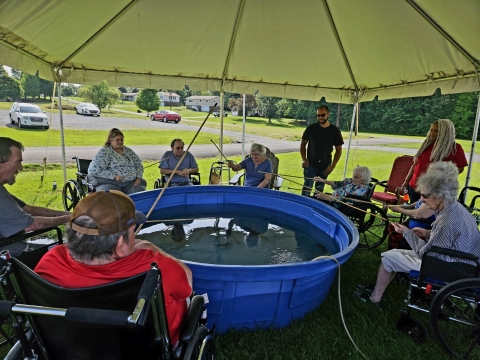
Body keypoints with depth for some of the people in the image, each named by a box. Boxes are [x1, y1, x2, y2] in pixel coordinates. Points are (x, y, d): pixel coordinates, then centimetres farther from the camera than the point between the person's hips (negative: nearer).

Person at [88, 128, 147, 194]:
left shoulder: (129, 151, 18)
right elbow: (94, 170, -6)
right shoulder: (104, 152, 3)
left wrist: (138, 178, 2)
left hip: (130, 183, 4)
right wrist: (114, 176, -16)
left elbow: (139, 166, 24)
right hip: (110, 183, -4)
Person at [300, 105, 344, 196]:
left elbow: (338, 150, 5)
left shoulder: (335, 130, 0)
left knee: (319, 190, 11)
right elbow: (303, 144, 6)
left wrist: (332, 165, -3)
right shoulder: (311, 128, -2)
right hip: (310, 165, -1)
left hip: (325, 167, 1)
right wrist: (304, 159, -7)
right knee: (306, 189, -6)